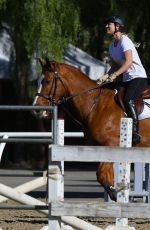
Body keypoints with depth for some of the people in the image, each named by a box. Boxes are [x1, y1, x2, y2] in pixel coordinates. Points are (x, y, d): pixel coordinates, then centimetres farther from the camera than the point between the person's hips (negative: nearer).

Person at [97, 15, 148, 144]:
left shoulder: (124, 41, -13)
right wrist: (107, 76, -2)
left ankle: (135, 133, -32)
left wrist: (115, 74, -32)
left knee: (128, 100, -31)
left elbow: (128, 62, -23)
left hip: (138, 77, -10)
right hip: (125, 79, 10)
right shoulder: (112, 46, 14)